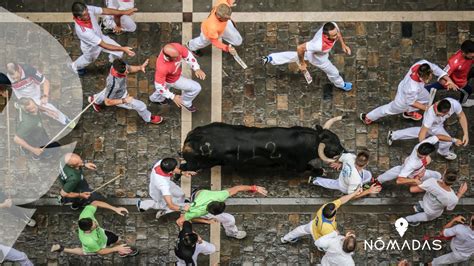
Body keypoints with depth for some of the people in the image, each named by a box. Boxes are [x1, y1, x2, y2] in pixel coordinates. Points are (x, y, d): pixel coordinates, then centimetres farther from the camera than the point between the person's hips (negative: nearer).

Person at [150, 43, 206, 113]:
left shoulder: (177, 47, -35)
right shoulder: (162, 67, -46)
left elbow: (188, 56, -13)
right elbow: (159, 86, -31)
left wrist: (197, 69, -18)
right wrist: (173, 97, -24)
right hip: (171, 80, -6)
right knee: (196, 88, 1)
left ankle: (155, 98, 70)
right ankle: (185, 102, 34)